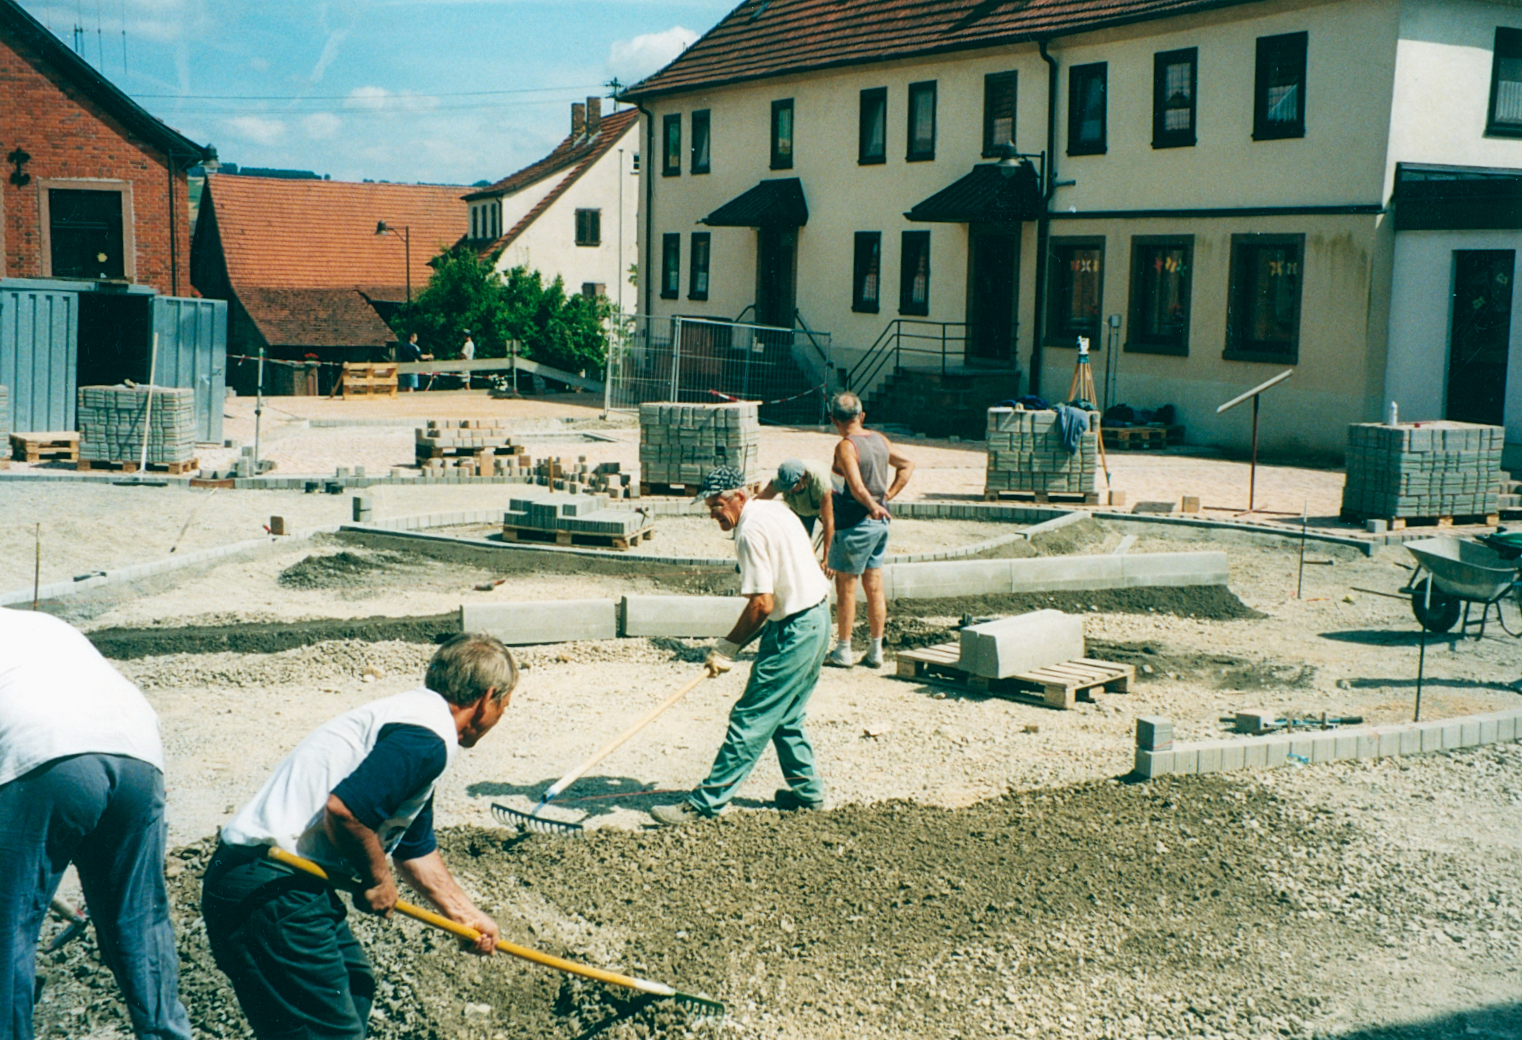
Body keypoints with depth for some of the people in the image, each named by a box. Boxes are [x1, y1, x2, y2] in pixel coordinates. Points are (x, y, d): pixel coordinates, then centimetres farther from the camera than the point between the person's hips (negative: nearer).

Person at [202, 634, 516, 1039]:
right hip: (268, 892, -11)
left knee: (355, 986, 27)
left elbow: (416, 850, 29)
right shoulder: (426, 739, -15)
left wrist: (467, 915, 36)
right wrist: (379, 879, -9)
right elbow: (342, 810, -27)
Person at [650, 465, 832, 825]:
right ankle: (806, 790, 27)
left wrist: (727, 648, -11)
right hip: (817, 618, 10)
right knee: (786, 718, 20)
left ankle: (706, 802, -7)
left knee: (750, 718, -8)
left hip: (794, 630, -10)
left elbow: (762, 603, -22)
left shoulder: (752, 531, -19)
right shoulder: (777, 510, 12)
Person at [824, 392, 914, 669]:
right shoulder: (880, 440, 6)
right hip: (879, 522, 7)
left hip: (853, 524, -7)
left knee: (845, 588, 3)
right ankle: (875, 651, 17)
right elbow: (907, 465, 17)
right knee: (874, 588, 12)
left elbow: (857, 488, -27)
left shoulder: (846, 447, -17)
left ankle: (842, 651, 10)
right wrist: (887, 496, 10)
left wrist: (872, 507, -10)